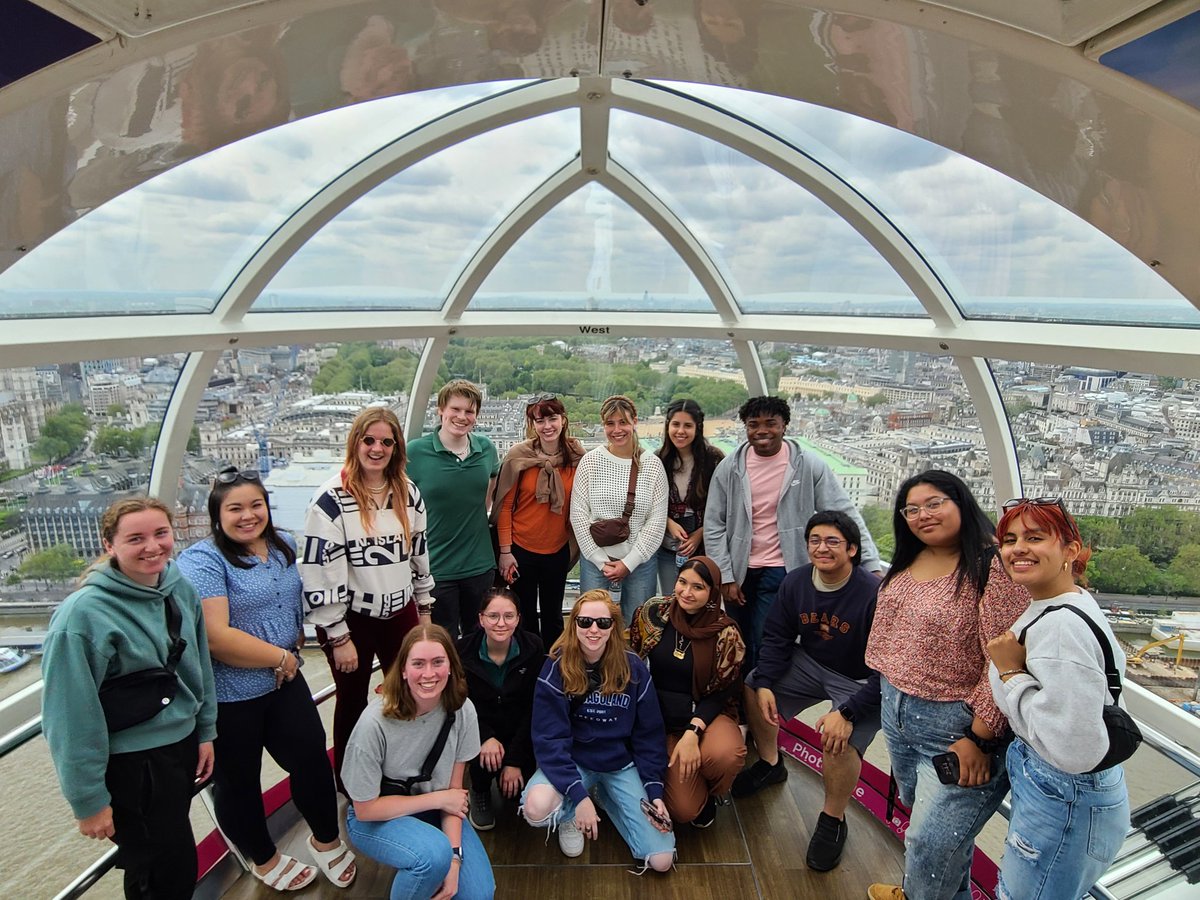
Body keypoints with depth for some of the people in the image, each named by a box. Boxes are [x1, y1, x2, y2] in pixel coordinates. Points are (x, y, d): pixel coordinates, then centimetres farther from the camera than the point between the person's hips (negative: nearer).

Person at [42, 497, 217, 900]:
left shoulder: (181, 589, -4)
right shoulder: (83, 614, -23)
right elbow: (72, 717, -18)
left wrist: (205, 731, 11)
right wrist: (89, 800, -13)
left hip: (183, 745, 6)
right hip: (131, 765, -6)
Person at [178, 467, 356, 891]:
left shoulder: (284, 547, 3)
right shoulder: (202, 561, -19)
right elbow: (216, 636, -27)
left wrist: (299, 640, 3)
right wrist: (281, 657, -18)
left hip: (284, 681, 6)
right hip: (227, 696, -5)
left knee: (312, 758, 10)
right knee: (238, 781, 14)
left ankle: (326, 840, 35)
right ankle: (265, 860, 38)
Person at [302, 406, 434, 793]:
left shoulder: (409, 493, 1)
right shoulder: (332, 499, -16)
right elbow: (320, 571, -17)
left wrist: (424, 609, 12)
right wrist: (338, 637, -15)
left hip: (400, 612, 5)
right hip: (351, 618, -4)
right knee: (353, 702, 13)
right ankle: (348, 784, 36)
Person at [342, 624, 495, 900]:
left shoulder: (462, 710, -17)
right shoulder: (375, 722, -29)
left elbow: (454, 788, -8)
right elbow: (366, 809, -18)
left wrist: (454, 856, -19)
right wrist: (439, 799, -16)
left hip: (434, 812, 4)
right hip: (374, 819, -3)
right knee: (434, 853, -32)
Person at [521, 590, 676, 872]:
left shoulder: (633, 668, -11)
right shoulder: (557, 667, -16)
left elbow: (649, 735, -2)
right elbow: (549, 738, -17)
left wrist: (654, 791, -8)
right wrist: (578, 795, -26)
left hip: (622, 764, 2)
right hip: (571, 760, -2)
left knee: (661, 861, -8)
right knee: (536, 807, -34)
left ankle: (605, 797, 17)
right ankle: (569, 814, 5)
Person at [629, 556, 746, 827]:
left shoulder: (725, 632, -10)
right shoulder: (652, 612, -7)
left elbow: (720, 692, -6)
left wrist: (692, 732, -21)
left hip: (706, 714, 0)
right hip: (660, 718, 0)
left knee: (726, 755, -35)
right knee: (683, 810, -15)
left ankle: (710, 794, 3)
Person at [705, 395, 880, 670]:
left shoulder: (809, 465, -7)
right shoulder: (729, 467, -2)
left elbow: (845, 515, -5)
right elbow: (714, 525, 0)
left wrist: (872, 565, -11)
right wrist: (725, 576, -3)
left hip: (782, 571, -2)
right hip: (739, 572, 3)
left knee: (765, 646, -8)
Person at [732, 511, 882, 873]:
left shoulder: (875, 594, -29)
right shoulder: (795, 582, -10)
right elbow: (777, 636, 1)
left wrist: (848, 712, -31)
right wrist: (765, 683, -10)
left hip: (861, 683, -6)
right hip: (810, 663, 6)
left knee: (840, 740, -28)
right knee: (752, 688, 1)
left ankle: (833, 820, 2)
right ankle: (770, 764, 28)